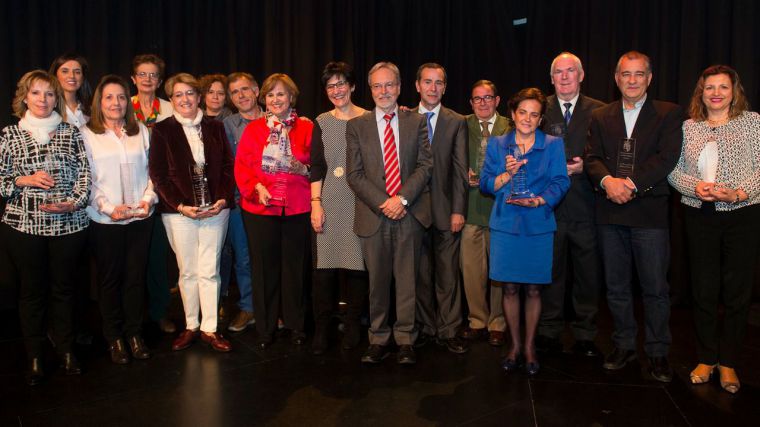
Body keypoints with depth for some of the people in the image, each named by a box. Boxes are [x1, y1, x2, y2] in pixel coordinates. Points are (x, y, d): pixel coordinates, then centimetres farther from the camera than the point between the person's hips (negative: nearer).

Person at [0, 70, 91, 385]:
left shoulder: (71, 132, 6)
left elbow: (84, 173, 2)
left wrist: (73, 202, -12)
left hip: (68, 223, 1)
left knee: (63, 287, 11)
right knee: (32, 290, 8)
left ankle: (66, 350, 25)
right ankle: (35, 357, 20)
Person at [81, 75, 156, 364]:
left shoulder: (141, 132, 9)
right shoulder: (87, 134, 0)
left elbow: (151, 169, 10)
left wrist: (149, 198, -5)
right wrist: (108, 208, -12)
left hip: (140, 218, 2)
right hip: (104, 220, -2)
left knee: (136, 276, 7)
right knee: (110, 279, 7)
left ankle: (134, 332, 21)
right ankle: (114, 338, 20)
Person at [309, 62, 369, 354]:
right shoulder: (322, 123, 10)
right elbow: (316, 167, 7)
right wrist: (315, 203, -2)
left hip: (360, 202, -1)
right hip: (328, 201, 1)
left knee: (357, 264, 1)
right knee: (323, 265, -3)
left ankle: (352, 326, 17)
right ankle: (321, 328, 8)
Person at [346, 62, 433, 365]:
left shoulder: (416, 122, 9)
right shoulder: (356, 126, 8)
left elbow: (425, 165, 1)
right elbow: (354, 175, 1)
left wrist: (402, 198, -12)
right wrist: (382, 203, -10)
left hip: (410, 214, 0)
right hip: (373, 215, 0)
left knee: (407, 279, 4)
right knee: (377, 280, 6)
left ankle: (405, 340, 15)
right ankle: (378, 339, 18)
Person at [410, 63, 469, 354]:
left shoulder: (456, 122, 6)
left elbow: (460, 169, 1)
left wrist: (458, 210, -6)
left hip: (445, 209, -1)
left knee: (447, 273, 2)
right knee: (420, 273, 8)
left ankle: (449, 330, 12)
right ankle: (424, 327, 20)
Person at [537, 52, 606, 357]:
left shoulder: (598, 111, 7)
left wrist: (584, 166, -12)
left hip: (584, 205, 0)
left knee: (588, 273, 5)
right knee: (550, 272, 7)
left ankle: (585, 336, 18)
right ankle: (548, 332, 20)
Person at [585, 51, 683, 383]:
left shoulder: (669, 114, 4)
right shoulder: (601, 117, 12)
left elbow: (667, 157, -8)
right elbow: (592, 158, 3)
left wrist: (632, 184, -19)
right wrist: (608, 180, -17)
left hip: (649, 210, -3)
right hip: (610, 212, 3)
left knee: (655, 287, 2)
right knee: (616, 285, 11)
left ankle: (657, 352, 17)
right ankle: (624, 345, 25)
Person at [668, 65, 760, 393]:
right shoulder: (688, 127, 7)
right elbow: (673, 170, 5)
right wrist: (695, 187, -13)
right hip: (700, 217, 1)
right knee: (704, 290, 6)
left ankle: (728, 363, 19)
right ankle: (706, 359, 21)